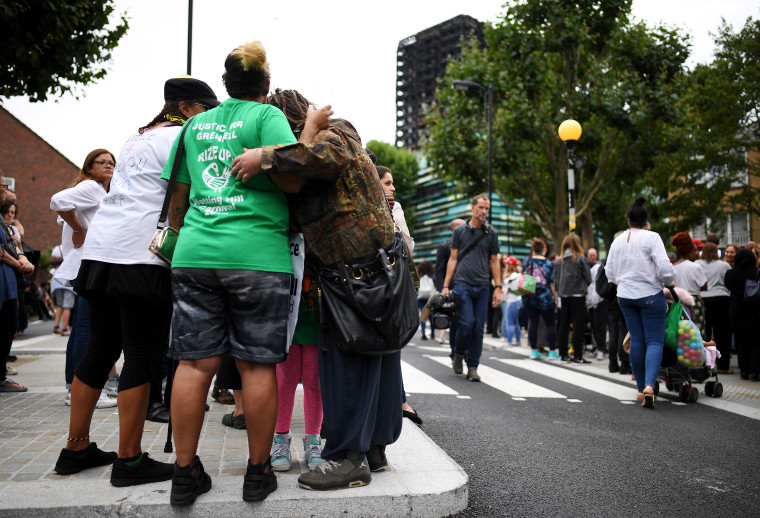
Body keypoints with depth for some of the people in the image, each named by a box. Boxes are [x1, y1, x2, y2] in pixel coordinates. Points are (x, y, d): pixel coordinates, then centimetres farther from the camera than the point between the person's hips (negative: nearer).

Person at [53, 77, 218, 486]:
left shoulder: (137, 139, 26)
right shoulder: (178, 136, -2)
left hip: (100, 250, 9)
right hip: (140, 256, -9)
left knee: (100, 351, 13)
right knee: (141, 357, -4)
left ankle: (75, 450, 22)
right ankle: (129, 460, 2)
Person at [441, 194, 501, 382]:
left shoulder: (491, 233, 10)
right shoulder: (460, 231, 7)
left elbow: (494, 261, 13)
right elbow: (453, 259, 8)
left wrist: (498, 287, 5)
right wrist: (446, 285, 2)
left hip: (483, 287, 2)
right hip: (463, 284, -2)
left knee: (478, 328, 1)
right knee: (467, 323, -13)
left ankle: (473, 367, 10)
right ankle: (458, 354, 14)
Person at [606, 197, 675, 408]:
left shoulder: (618, 241, 7)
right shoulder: (651, 238, -10)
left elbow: (609, 272, 12)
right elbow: (664, 267, -16)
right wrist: (670, 282, 4)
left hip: (625, 296, 5)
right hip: (650, 295, -5)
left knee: (636, 340, 11)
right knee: (655, 341, -2)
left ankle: (641, 388, 16)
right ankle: (649, 385, -21)